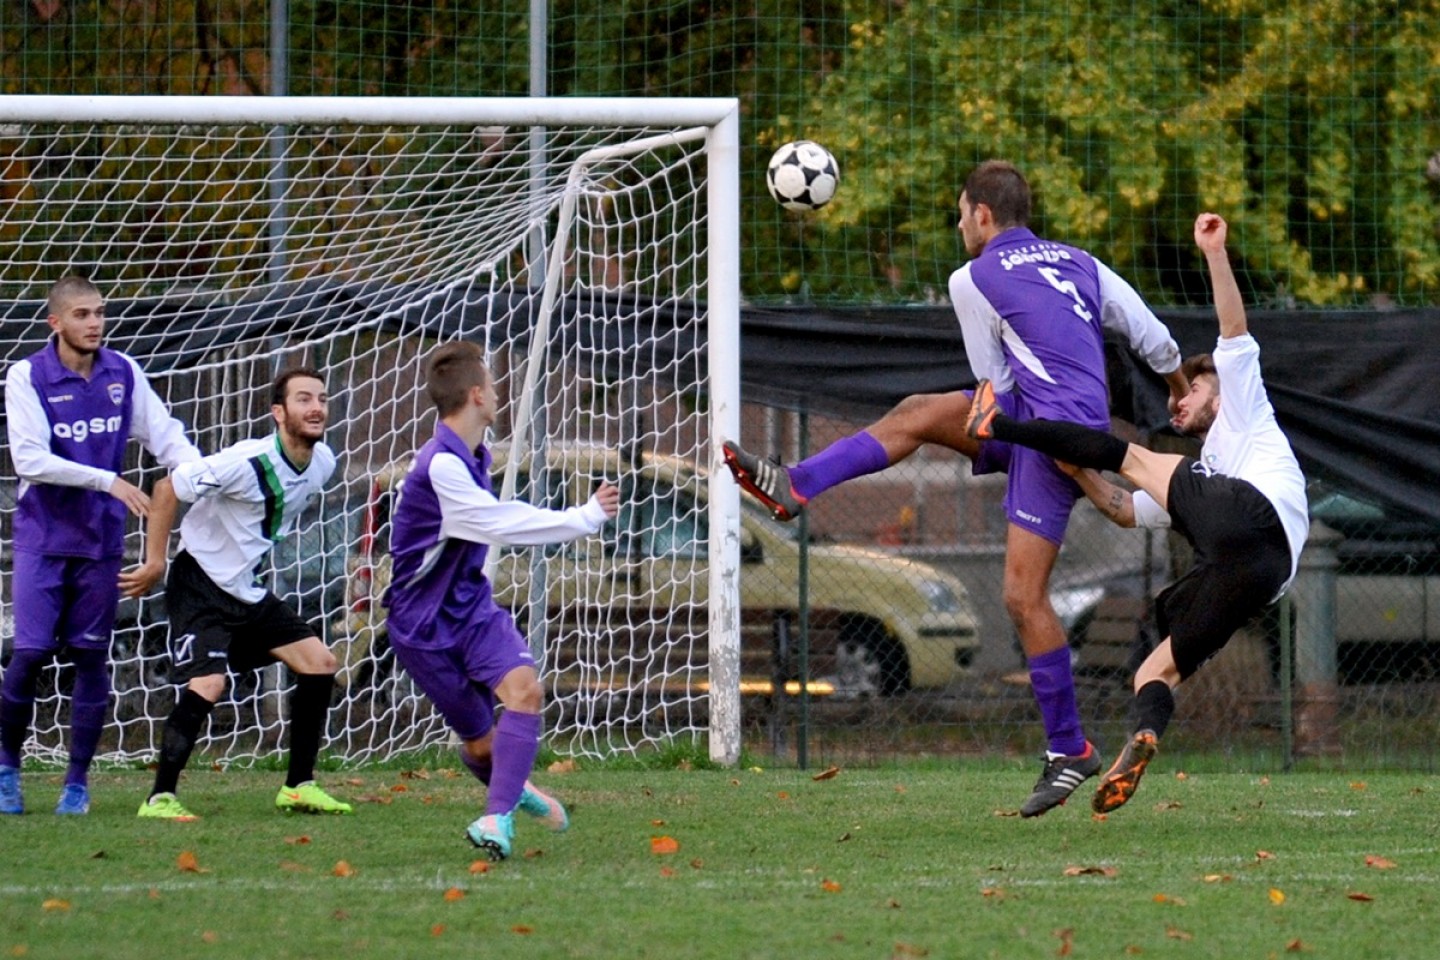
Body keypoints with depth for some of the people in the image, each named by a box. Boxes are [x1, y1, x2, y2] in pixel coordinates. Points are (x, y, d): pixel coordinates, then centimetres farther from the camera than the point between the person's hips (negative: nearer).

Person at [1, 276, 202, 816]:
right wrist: (108, 481, -23)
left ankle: (78, 781, 12)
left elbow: (164, 435, 2)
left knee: (91, 656, 4)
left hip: (101, 541, 3)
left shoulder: (123, 373, 2)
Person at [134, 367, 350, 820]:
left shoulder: (322, 463, -3)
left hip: (250, 590, 8)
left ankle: (298, 786, 11)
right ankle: (160, 797, -13)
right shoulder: (247, 463, -26)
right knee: (206, 685, -22)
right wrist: (155, 560, -15)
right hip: (200, 585, -8)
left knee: (319, 664, 2)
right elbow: (168, 488, -17)